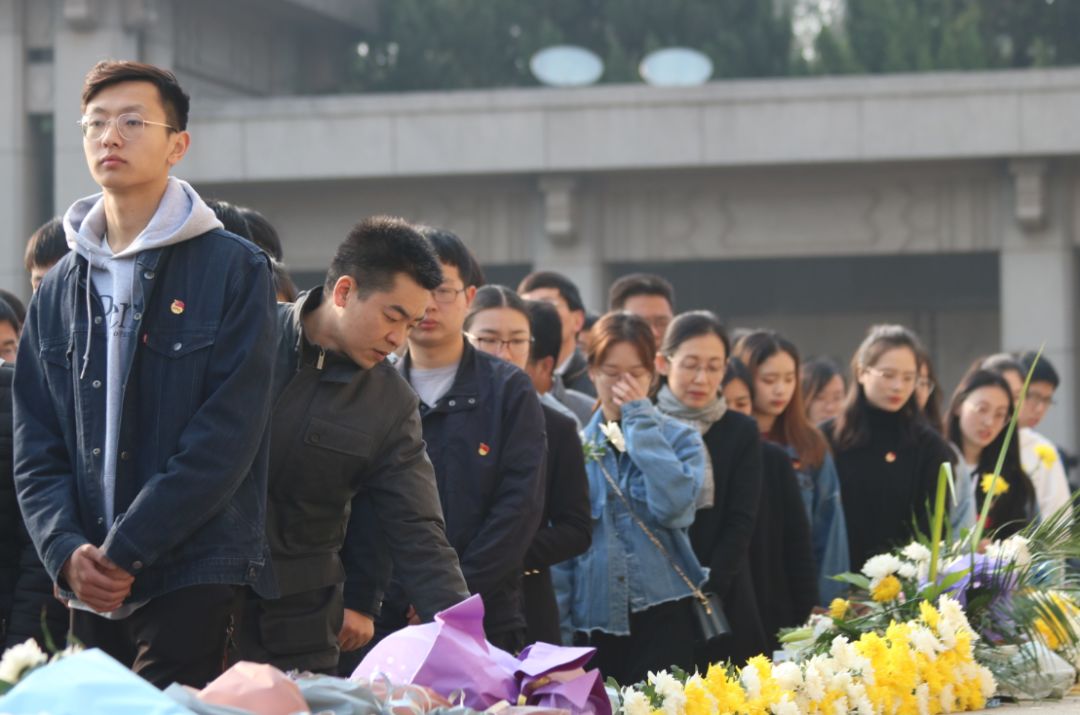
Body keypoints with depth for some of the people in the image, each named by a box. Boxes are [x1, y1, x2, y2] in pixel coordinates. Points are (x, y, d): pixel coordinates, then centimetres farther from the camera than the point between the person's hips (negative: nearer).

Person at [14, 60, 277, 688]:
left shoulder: (235, 270, -1)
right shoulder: (61, 288, 15)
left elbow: (228, 433, -9)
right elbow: (36, 445, 10)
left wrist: (124, 549, -14)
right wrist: (66, 548, -9)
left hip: (194, 576, -5)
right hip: (94, 587, 5)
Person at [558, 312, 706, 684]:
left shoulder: (680, 439, 5)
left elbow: (673, 506, -15)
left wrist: (640, 421, -8)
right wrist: (561, 627, 3)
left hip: (661, 618, -2)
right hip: (593, 622, 2)